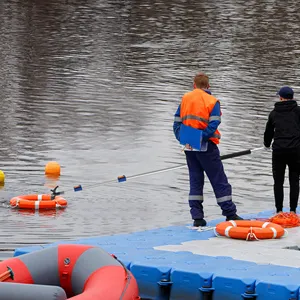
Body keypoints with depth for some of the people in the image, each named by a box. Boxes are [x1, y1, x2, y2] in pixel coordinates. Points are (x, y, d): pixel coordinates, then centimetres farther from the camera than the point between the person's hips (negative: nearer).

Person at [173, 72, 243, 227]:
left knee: (195, 181, 11)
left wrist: (183, 139, -3)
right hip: (206, 146, -4)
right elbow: (213, 124, -18)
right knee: (219, 180, 2)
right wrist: (201, 139, -18)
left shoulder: (185, 98, 7)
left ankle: (197, 217, 6)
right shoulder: (212, 101, -5)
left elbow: (177, 122, 3)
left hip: (189, 147, 4)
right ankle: (230, 214, 4)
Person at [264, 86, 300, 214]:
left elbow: (268, 132, 21)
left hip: (278, 150, 1)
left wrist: (267, 144, 40)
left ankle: (279, 210, 6)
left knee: (278, 181, 8)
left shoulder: (274, 113, 10)